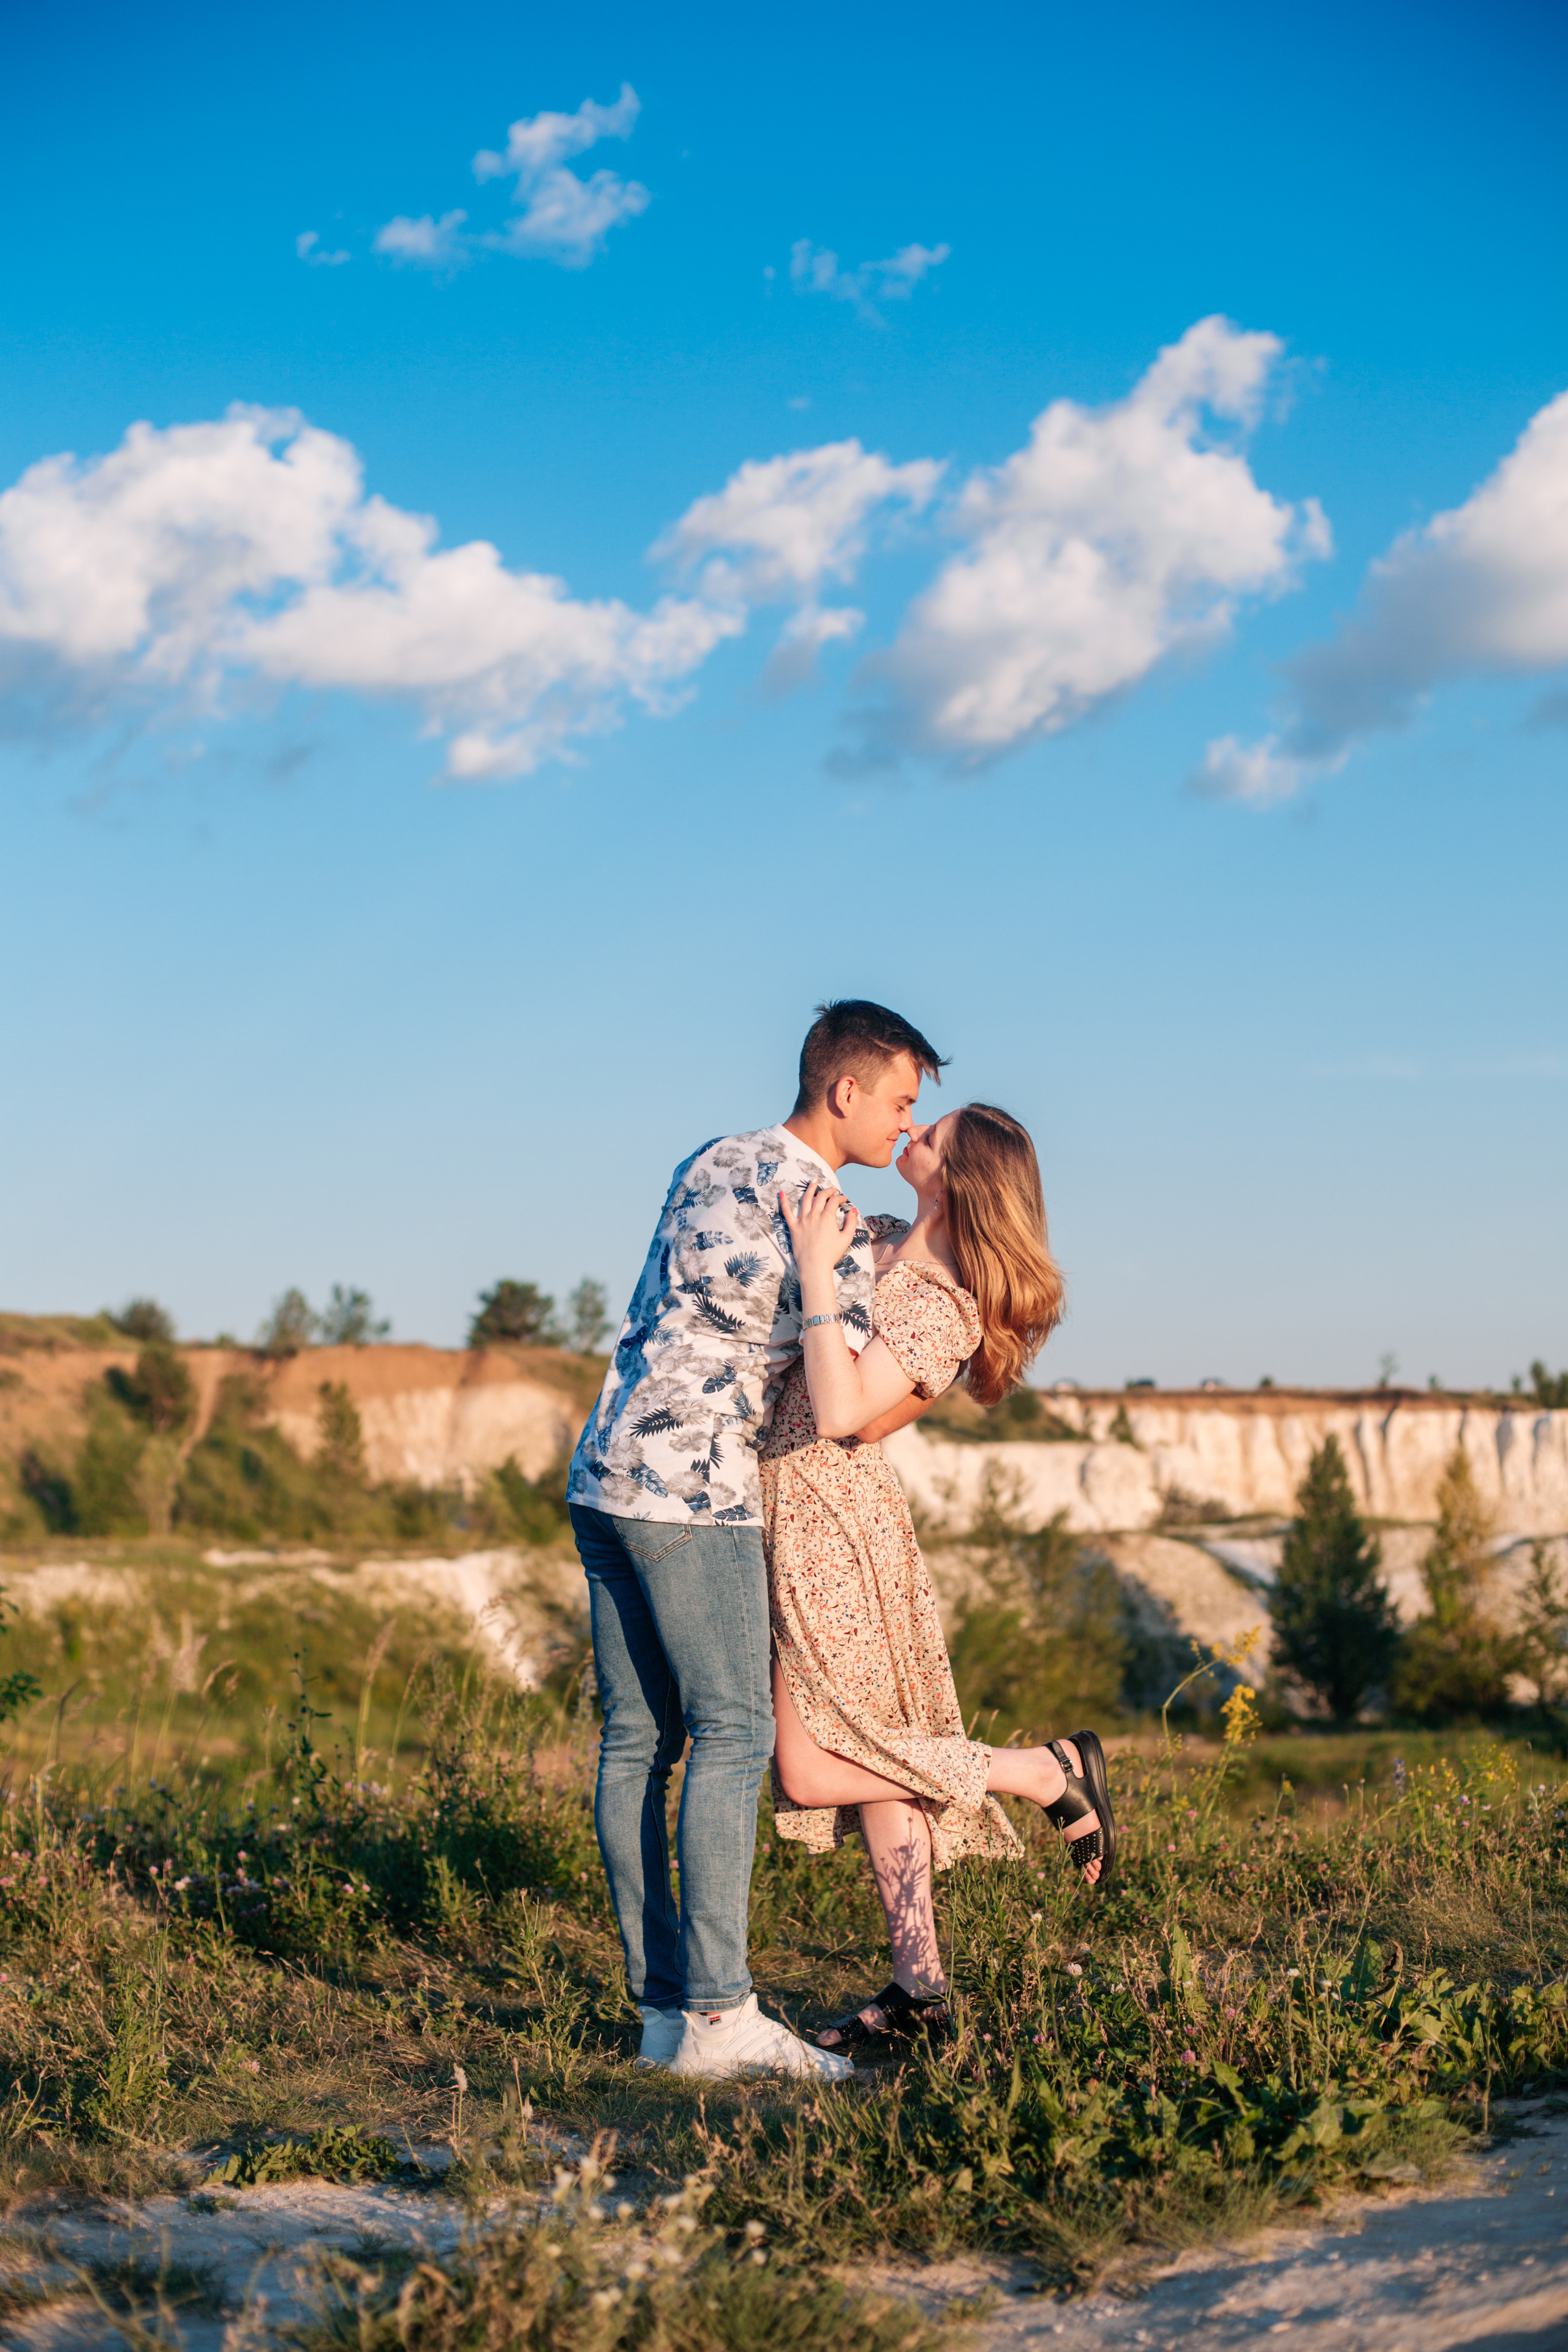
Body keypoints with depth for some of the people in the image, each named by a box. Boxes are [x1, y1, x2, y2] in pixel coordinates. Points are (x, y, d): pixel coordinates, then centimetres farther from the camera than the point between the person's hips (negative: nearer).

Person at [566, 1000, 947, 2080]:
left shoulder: (709, 1164, 17)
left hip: (605, 1470, 9)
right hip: (692, 1489, -9)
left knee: (636, 1738, 6)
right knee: (733, 1733, -6)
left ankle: (662, 2005, 7)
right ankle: (716, 2013, -10)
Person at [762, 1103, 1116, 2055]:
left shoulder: (940, 1308, -20)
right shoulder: (879, 1236, 5)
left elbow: (840, 1414, -33)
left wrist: (817, 1269, -30)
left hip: (834, 1518, -9)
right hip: (804, 1513, 9)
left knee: (817, 1769, -5)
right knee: (871, 1757, 11)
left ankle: (1051, 1770, 5)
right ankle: (919, 1985, 16)